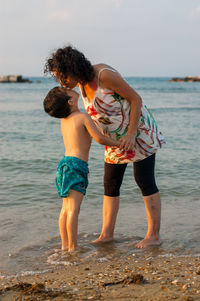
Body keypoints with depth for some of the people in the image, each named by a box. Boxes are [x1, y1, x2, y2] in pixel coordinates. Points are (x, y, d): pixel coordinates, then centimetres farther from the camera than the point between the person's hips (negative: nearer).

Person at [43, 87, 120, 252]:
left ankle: (65, 245, 17)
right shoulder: (83, 117, -8)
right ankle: (73, 247, -7)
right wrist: (119, 143, 0)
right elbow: (100, 138, -13)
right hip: (76, 165, -8)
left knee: (66, 208, 12)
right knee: (73, 209, -8)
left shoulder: (64, 119, 12)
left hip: (65, 163, 8)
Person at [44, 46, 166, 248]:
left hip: (139, 129, -8)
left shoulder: (104, 75, -26)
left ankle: (153, 235, 1)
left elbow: (135, 98, -21)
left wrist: (131, 133, -26)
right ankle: (106, 234, 11)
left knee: (144, 180, -6)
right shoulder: (82, 83, -3)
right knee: (111, 183, 5)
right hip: (117, 136, 8)